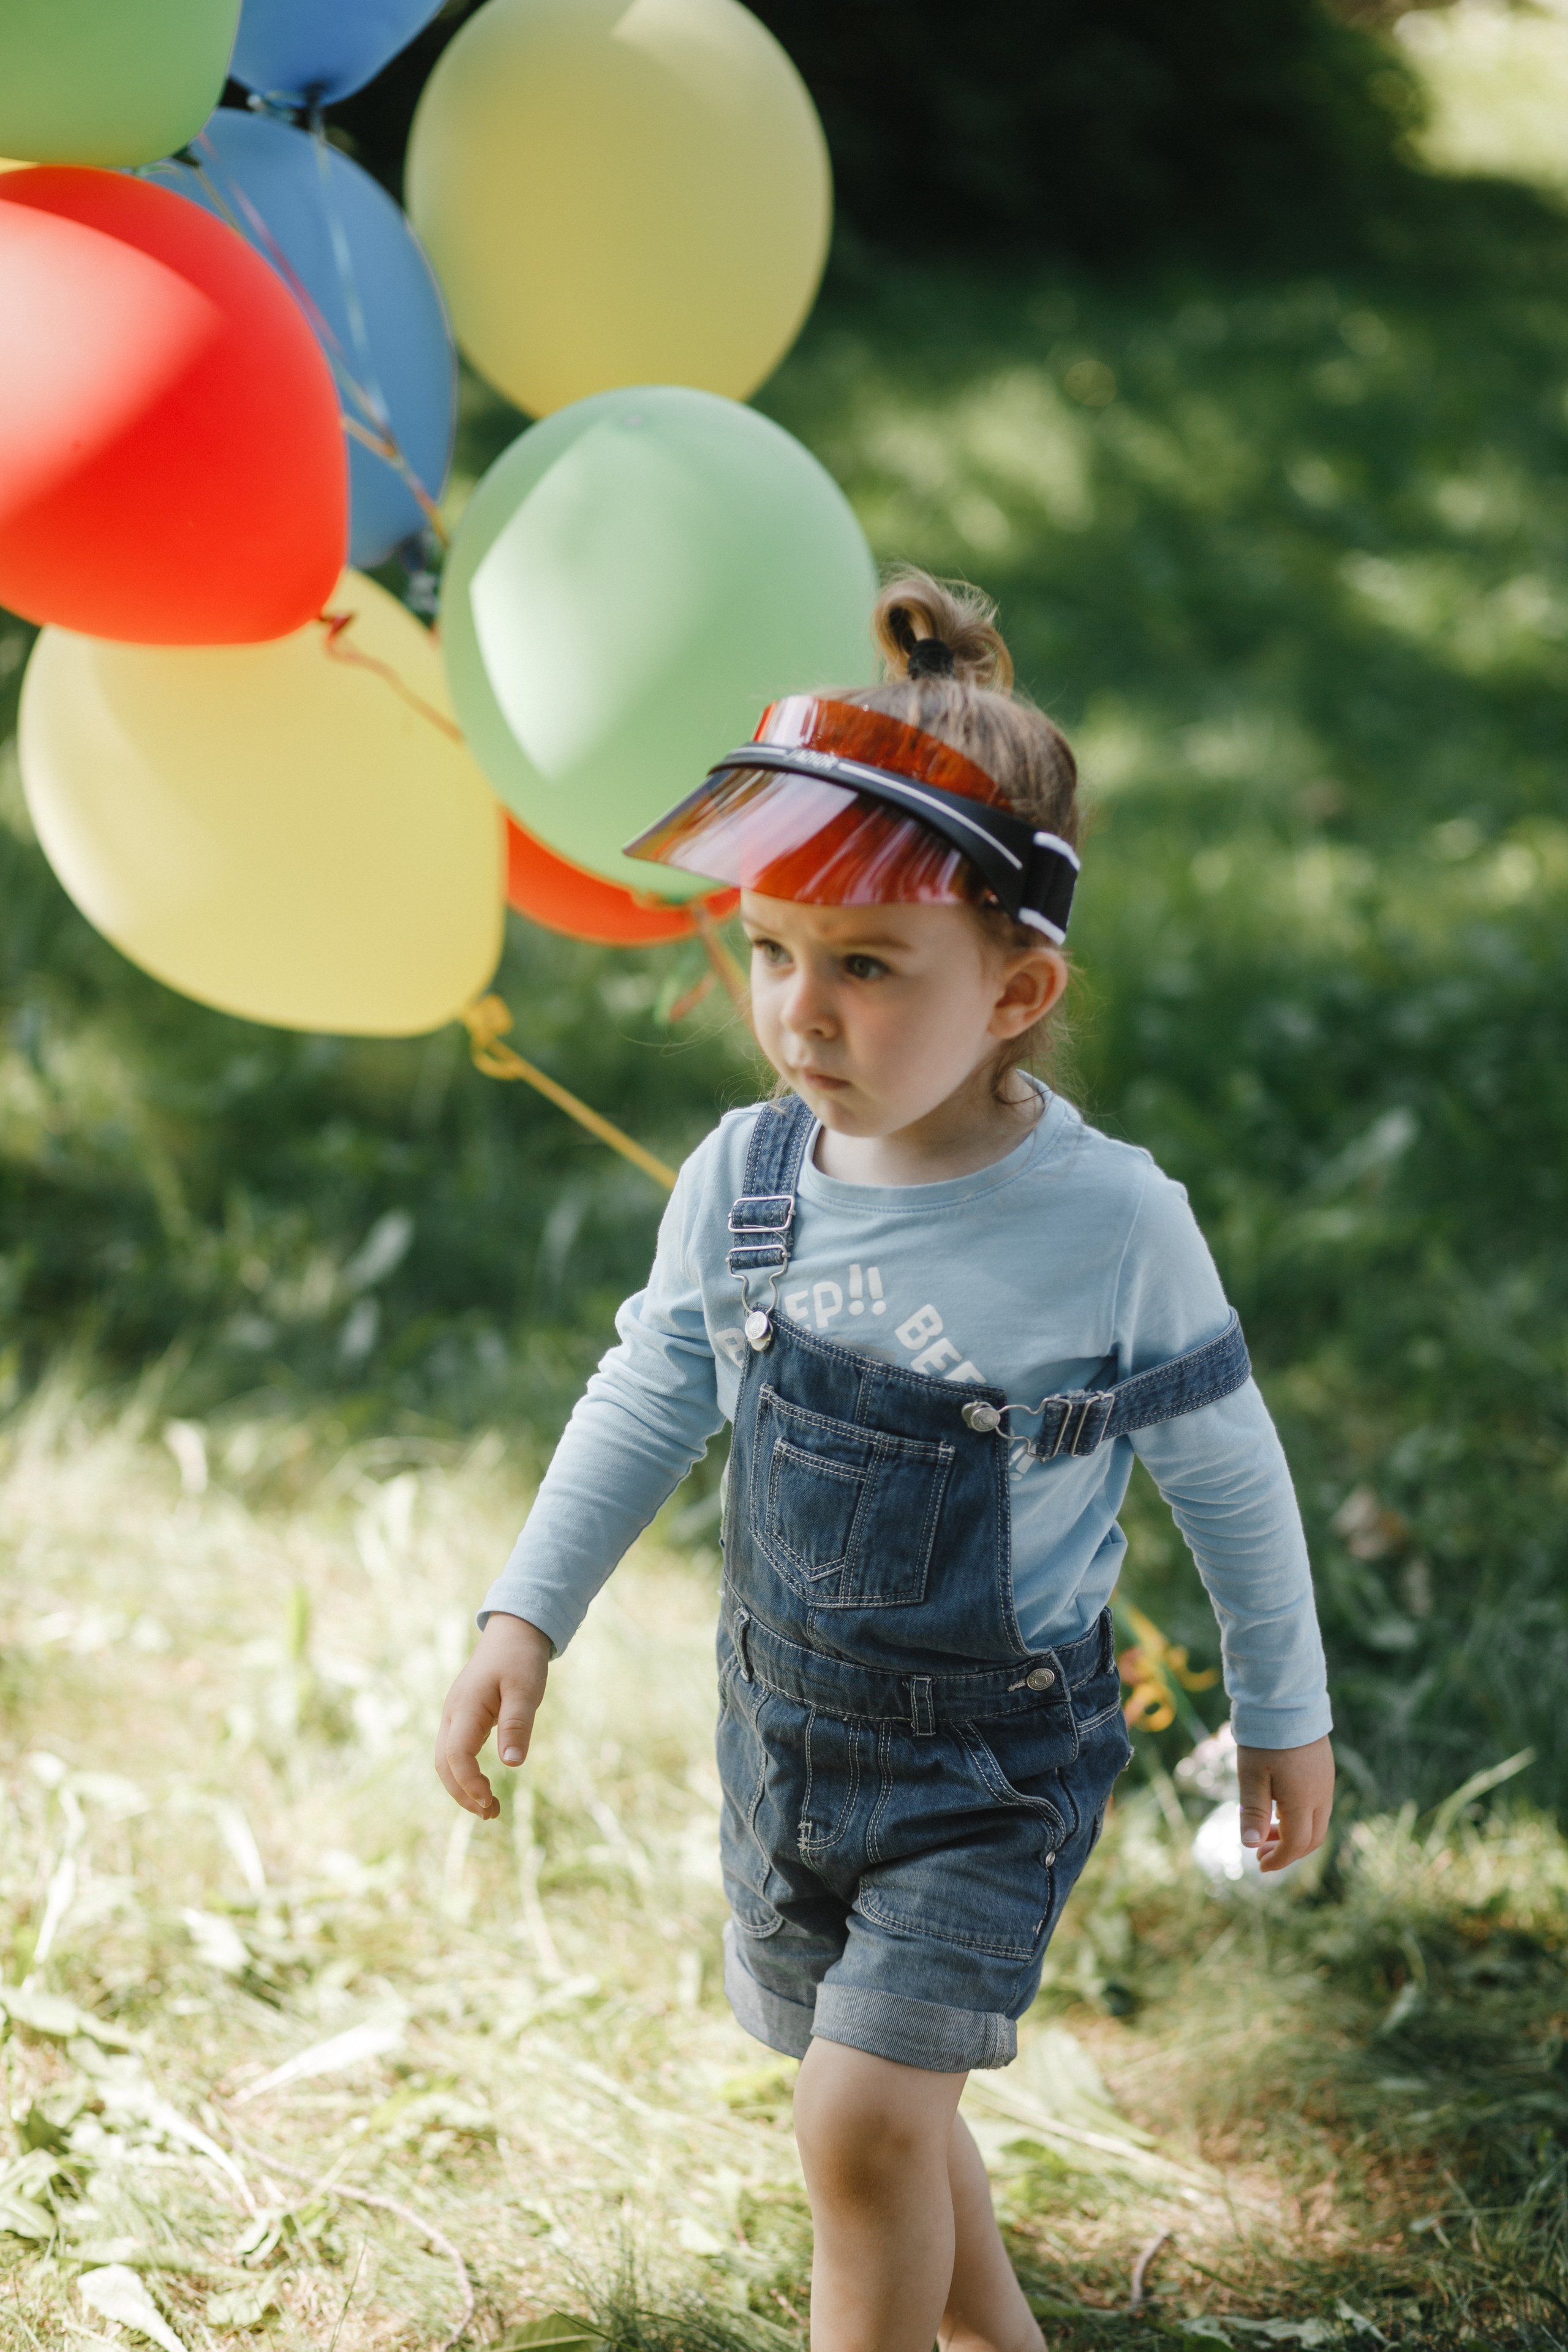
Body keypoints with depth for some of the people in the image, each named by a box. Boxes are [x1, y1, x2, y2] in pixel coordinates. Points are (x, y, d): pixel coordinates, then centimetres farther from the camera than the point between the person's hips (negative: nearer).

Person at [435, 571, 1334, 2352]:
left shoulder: (1110, 1222, -21)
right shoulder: (743, 1181, -10)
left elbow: (1228, 1473, -7)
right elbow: (650, 1400, 6)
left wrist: (1283, 1715, 3)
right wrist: (525, 1615, 0)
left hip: (996, 1749, -5)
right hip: (786, 1719, 5)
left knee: (863, 2125, -13)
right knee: (882, 2105, 19)